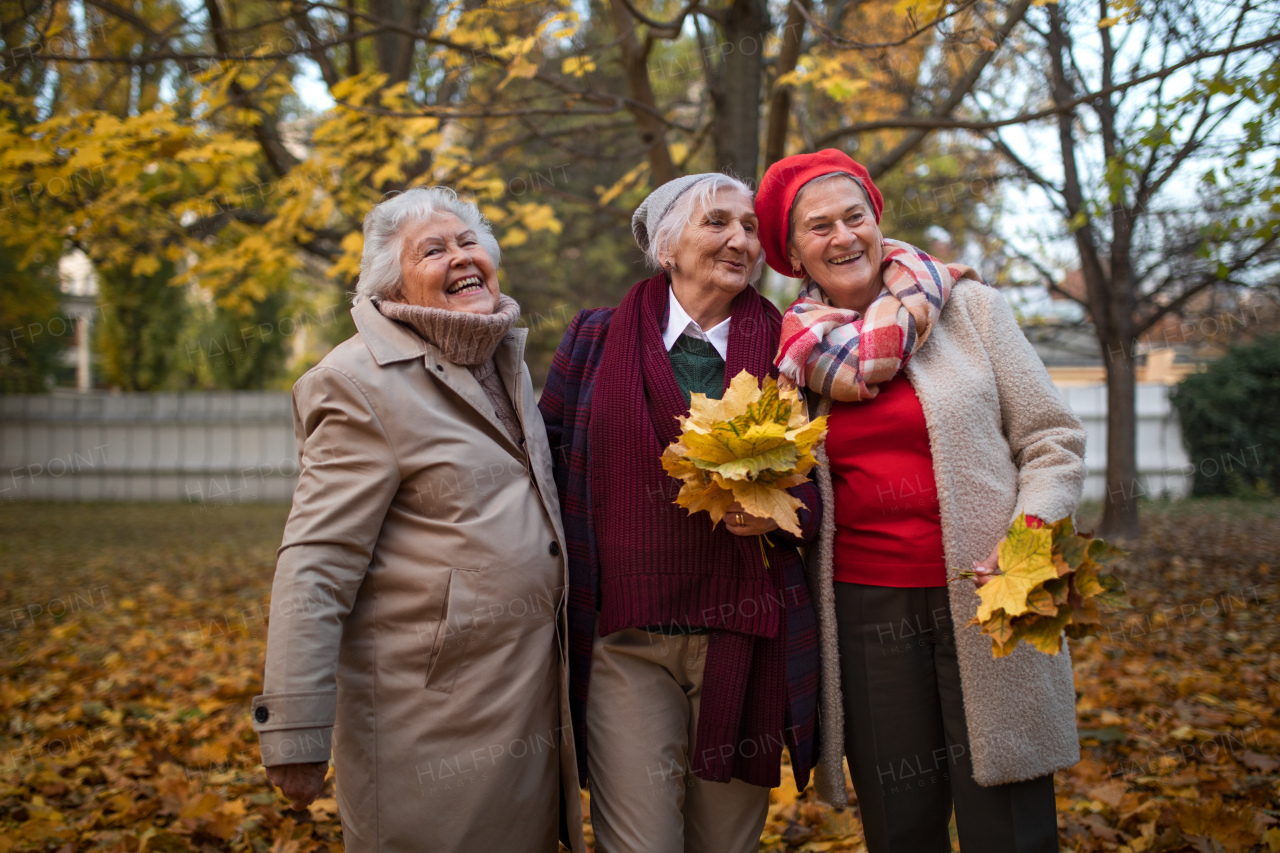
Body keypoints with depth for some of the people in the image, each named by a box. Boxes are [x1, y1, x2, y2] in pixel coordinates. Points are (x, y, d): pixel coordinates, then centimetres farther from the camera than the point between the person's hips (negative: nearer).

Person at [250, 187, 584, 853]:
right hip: (429, 712, -7)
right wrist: (296, 734, -21)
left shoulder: (506, 359, 11)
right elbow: (313, 571, -18)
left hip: (529, 691, 8)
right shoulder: (366, 384, -15)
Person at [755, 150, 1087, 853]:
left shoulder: (969, 307, 2)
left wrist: (1028, 534, -14)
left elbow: (1052, 440, 3)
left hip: (984, 606, -2)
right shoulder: (798, 353, 9)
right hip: (864, 610, 2)